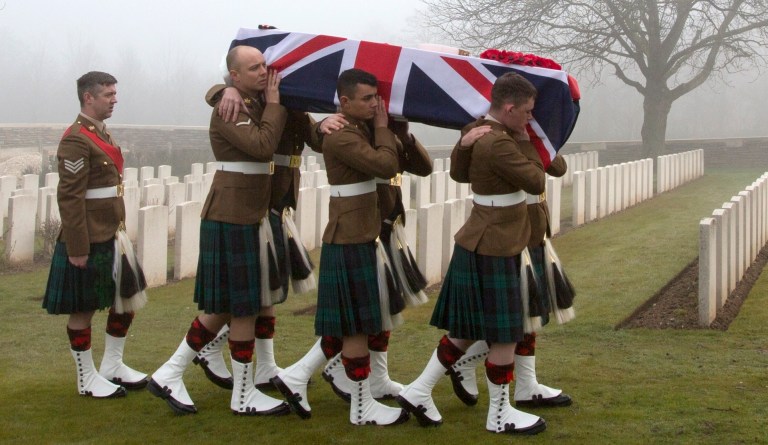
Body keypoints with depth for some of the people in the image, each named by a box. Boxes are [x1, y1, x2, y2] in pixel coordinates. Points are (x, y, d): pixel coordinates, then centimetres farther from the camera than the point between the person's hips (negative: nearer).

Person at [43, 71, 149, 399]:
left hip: (113, 236, 10)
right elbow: (69, 198, -19)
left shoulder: (102, 134, 14)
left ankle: (112, 366, 28)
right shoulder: (76, 140, -16)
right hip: (88, 242, -10)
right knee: (83, 309, 3)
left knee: (128, 298, 14)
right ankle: (87, 379, 13)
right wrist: (76, 248, -20)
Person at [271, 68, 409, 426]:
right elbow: (386, 166, -24)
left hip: (359, 238, 10)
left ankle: (296, 376, 20)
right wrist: (382, 127, -11)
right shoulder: (340, 136, -17)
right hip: (350, 242, -10)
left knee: (351, 324, 14)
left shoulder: (361, 129, 13)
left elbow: (390, 163, 12)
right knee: (357, 326, -1)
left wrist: (382, 126, 4)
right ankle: (362, 408, 9)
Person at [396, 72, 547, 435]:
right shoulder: (498, 144, -24)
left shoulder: (476, 132, 6)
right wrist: (525, 141, -4)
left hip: (479, 244, 10)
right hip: (493, 251, -10)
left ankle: (419, 393, 19)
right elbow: (536, 182, -16)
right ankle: (499, 415, 15)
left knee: (466, 330, 16)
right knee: (504, 335, 2)